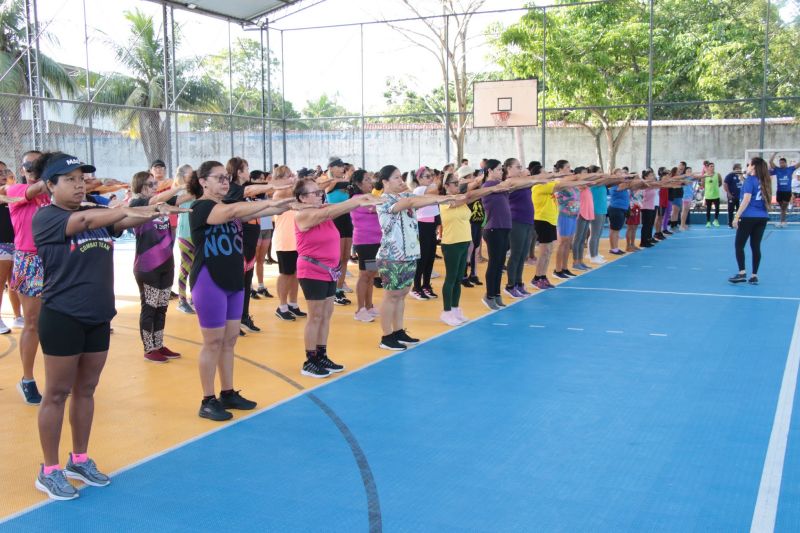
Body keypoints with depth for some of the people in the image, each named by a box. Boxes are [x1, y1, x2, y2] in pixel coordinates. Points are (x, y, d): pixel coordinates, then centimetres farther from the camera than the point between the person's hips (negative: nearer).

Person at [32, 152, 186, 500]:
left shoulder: (97, 215, 10)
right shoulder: (45, 217, -9)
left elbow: (125, 222, -6)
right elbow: (86, 220, -27)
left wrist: (151, 213, -27)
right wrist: (133, 208, -36)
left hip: (98, 317, 6)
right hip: (62, 318, -6)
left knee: (85, 390, 15)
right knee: (57, 393, 3)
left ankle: (80, 460, 28)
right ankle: (49, 471, 15)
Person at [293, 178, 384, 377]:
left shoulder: (324, 211, 8)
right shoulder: (303, 215, -16)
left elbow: (341, 209, -2)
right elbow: (329, 212, -27)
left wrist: (361, 198, -21)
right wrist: (359, 202, -30)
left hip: (330, 270, 8)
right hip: (312, 272, -8)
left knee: (326, 314, 12)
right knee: (316, 316, -3)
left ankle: (322, 356, 22)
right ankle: (309, 362, 6)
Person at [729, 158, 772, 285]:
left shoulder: (750, 179, -6)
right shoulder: (764, 181, 13)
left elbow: (746, 199, -13)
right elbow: (766, 199, 21)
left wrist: (737, 216, -13)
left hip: (749, 217, -6)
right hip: (762, 217, 6)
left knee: (739, 245, 0)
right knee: (756, 246, 8)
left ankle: (742, 273, -9)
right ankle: (754, 276, 7)